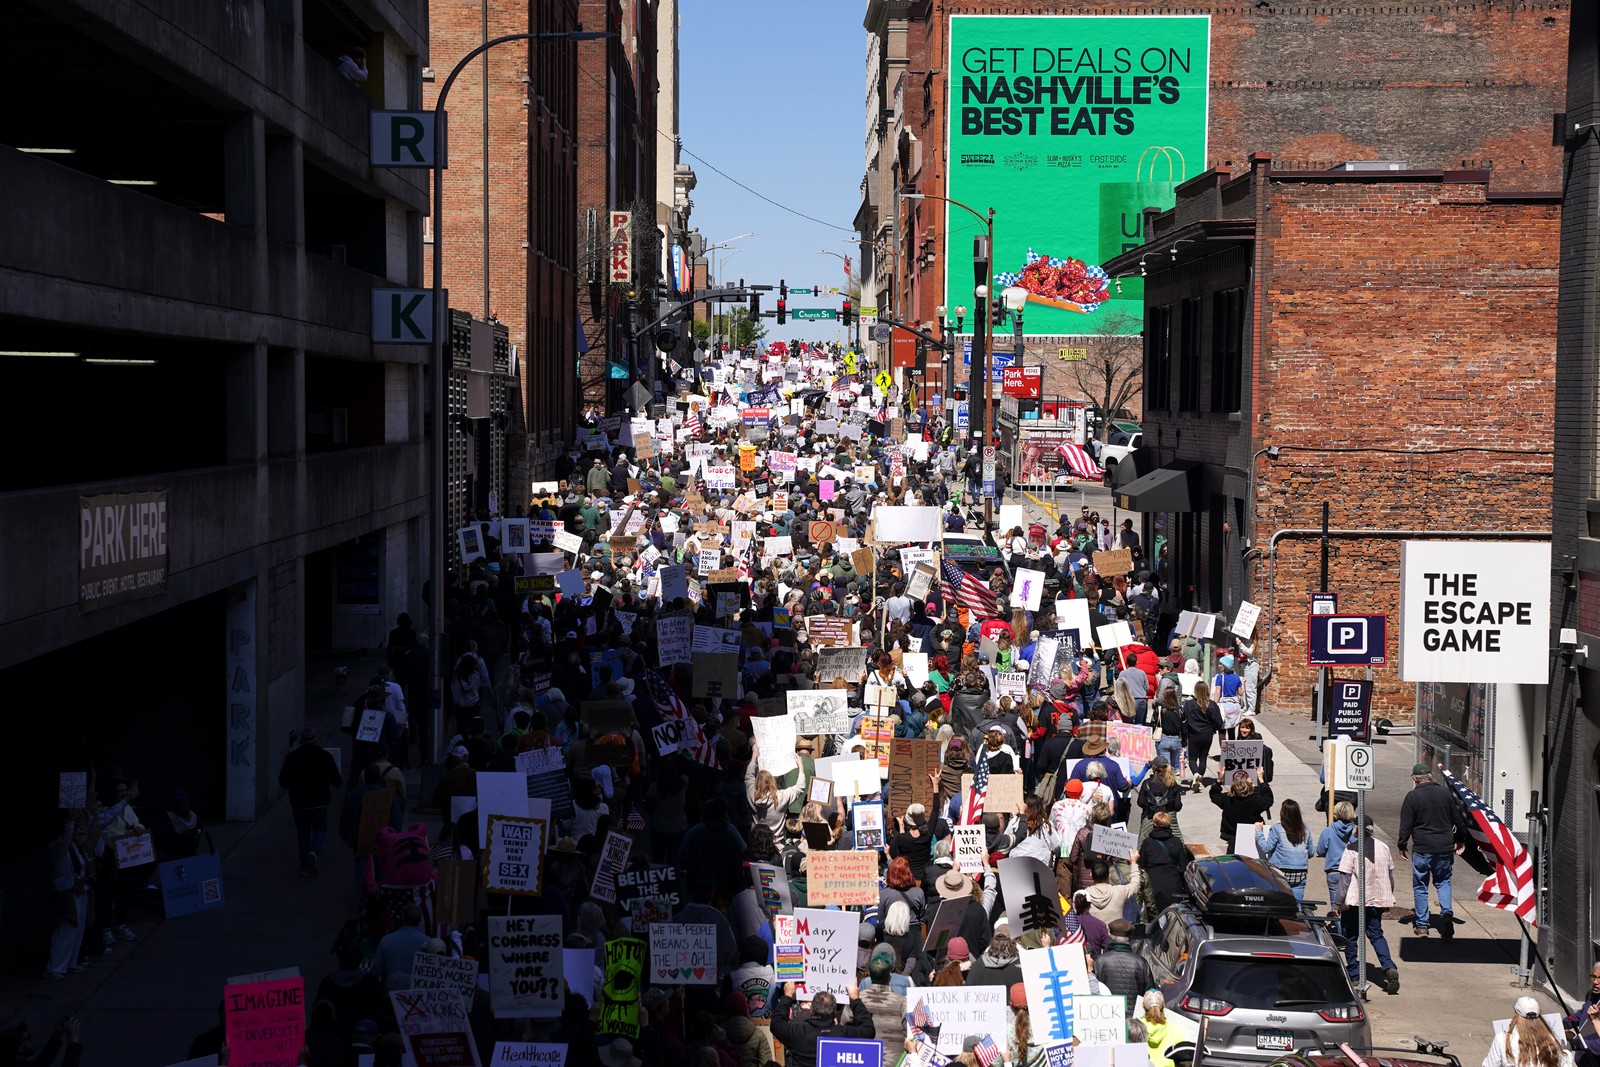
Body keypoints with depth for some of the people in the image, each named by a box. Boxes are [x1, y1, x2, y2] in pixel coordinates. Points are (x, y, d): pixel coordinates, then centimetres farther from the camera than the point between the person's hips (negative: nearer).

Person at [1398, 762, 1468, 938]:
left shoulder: (1412, 796, -7)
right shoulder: (1445, 793, 5)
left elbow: (1406, 825, -7)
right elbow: (1456, 819, 13)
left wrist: (1402, 846, 4)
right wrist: (1460, 839, 26)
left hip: (1422, 849, -3)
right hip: (1445, 847, 3)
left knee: (1420, 886, 8)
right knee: (1443, 882, 16)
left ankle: (1421, 925, 10)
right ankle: (1446, 912, -9)